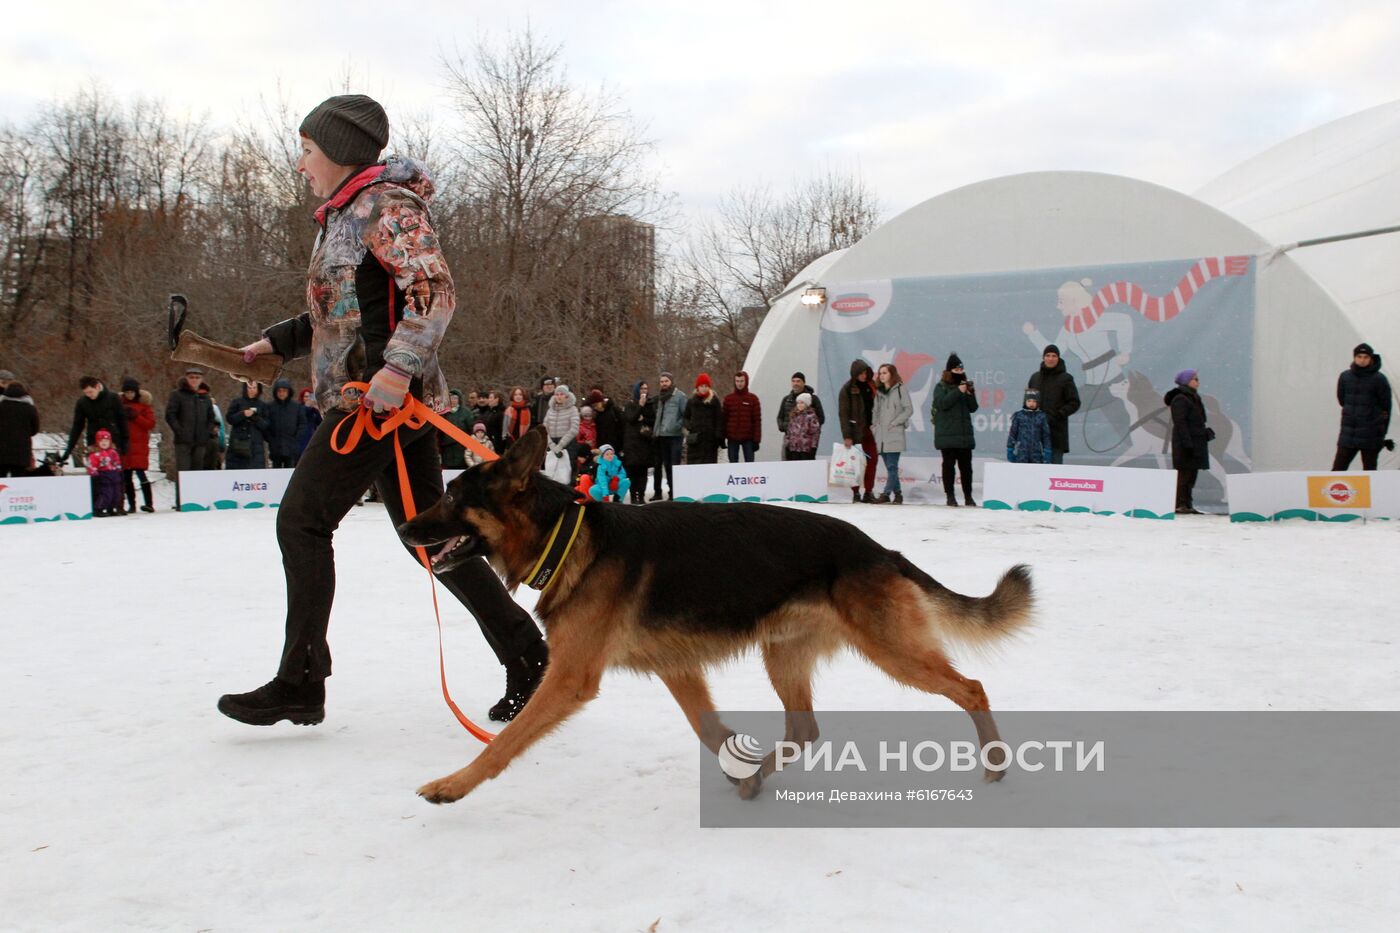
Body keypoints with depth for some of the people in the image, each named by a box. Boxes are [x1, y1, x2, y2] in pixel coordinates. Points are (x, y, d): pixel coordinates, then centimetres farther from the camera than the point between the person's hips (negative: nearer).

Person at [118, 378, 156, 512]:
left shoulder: (144, 405, 4)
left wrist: (136, 416, -12)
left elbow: (151, 424, -3)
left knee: (140, 472, -13)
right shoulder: (120, 404, 12)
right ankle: (131, 505, 11)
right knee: (126, 476, 4)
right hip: (124, 444, 4)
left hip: (140, 444, -4)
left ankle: (148, 504, -14)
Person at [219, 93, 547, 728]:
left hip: (381, 397, -10)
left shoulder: (385, 204, -8)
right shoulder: (345, 217, 22)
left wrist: (399, 366, -30)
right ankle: (526, 656, 11)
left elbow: (435, 291, -19)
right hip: (372, 397, 10)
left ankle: (300, 684, 2)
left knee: (302, 519, -5)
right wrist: (275, 342, 20)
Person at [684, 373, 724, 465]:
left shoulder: (714, 400, 2)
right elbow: (686, 417, 20)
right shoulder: (691, 401, 10)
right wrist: (689, 427, 1)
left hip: (709, 438, -2)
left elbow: (719, 419, -1)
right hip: (694, 439, 2)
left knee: (709, 462, -2)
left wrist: (718, 436, -7)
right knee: (693, 463, -2)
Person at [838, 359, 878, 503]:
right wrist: (847, 436, -15)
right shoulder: (847, 389, -4)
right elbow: (843, 414, -8)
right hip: (855, 431, -4)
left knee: (871, 461, 2)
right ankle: (855, 492, 6)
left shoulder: (869, 387, 10)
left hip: (868, 430, 4)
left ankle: (869, 492, 9)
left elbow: (874, 407, 13)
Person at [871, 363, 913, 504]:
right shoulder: (879, 391, 18)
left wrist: (894, 423, -10)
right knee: (890, 467, 7)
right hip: (880, 434, 6)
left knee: (892, 466, -10)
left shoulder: (900, 389, 0)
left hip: (894, 434, -6)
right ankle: (897, 493, 12)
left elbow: (909, 410, -5)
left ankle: (886, 494, -15)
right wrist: (874, 425, 5)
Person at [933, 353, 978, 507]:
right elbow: (942, 403, -16)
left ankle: (968, 496, 10)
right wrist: (958, 392, -20)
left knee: (966, 465, 5)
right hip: (947, 434, -4)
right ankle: (950, 496, 6)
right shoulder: (941, 387, 1)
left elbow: (973, 408, 10)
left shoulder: (966, 386, 14)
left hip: (965, 433, 4)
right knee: (949, 465, 0)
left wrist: (971, 395, -8)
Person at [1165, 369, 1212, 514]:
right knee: (1185, 472, -9)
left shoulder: (1194, 398, 18)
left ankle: (1187, 505, 14)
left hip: (1196, 442, 10)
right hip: (1185, 444, -10)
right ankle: (1180, 505, -7)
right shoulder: (1180, 399, -12)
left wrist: (1205, 433, 14)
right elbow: (1180, 423, -19)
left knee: (1191, 473, 10)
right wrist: (1187, 443, -23)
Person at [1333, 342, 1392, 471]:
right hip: (1348, 434, 3)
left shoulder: (1379, 380, -7)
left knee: (1369, 469, 6)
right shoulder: (1345, 377, 2)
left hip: (1370, 437, -3)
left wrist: (1381, 434, 4)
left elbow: (1386, 407, -1)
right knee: (1338, 467, 1)